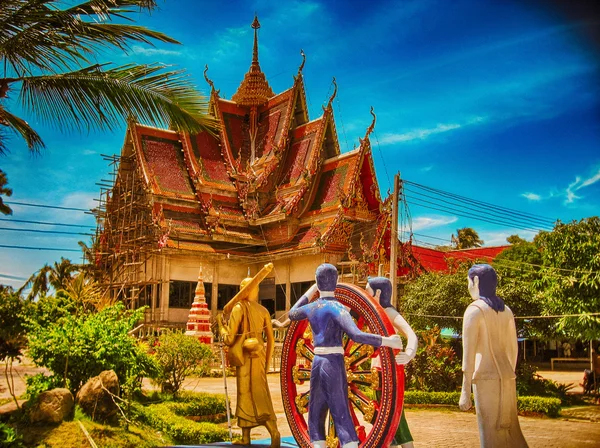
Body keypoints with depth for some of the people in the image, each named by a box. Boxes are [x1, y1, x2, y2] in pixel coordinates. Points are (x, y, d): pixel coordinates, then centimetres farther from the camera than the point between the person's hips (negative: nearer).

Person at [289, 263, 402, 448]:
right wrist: (387, 341, -19)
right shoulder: (337, 307, -10)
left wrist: (310, 292, 37)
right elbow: (356, 335, -24)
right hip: (334, 364, -5)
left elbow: (291, 315, 31)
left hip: (317, 364, 5)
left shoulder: (311, 307, 7)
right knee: (341, 415, -3)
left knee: (316, 415, 12)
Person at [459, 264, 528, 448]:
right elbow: (513, 348, 18)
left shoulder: (474, 309, -8)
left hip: (486, 378, -7)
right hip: (507, 378, 7)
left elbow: (469, 353, -13)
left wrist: (465, 391, -13)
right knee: (510, 432, 16)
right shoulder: (506, 311, 13)